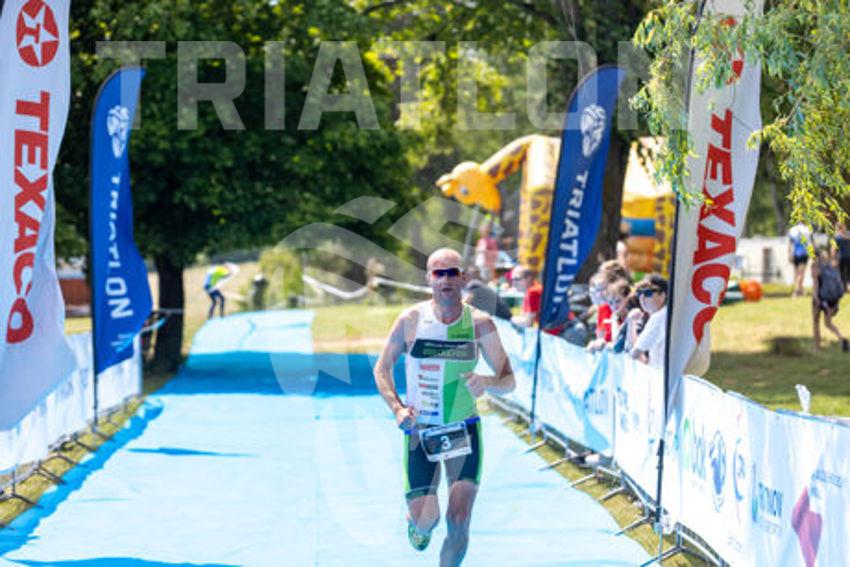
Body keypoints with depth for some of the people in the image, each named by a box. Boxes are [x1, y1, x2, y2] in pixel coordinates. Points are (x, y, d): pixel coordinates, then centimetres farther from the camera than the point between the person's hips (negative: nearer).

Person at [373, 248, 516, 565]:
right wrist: (397, 408, -11)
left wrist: (487, 383, -27)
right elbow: (382, 368, 6)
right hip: (420, 432, 0)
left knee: (459, 521, -9)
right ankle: (418, 521, 36)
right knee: (425, 520, -3)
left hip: (464, 432, 0)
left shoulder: (480, 324, -6)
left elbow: (509, 380, -3)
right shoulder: (410, 320, -6)